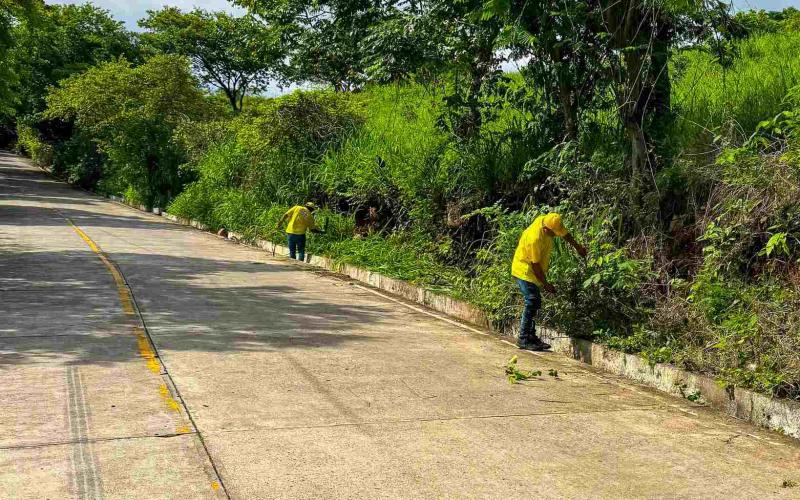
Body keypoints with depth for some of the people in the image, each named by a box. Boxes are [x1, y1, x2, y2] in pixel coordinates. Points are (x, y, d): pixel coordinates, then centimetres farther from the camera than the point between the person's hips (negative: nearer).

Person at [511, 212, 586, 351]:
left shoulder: (544, 220, -8)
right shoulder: (534, 239, -33)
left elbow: (564, 233, 11)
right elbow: (535, 265, -24)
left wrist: (577, 246, 21)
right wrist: (545, 284, -15)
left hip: (533, 272, 9)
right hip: (524, 271, -9)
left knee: (535, 303, 11)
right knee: (532, 302, -15)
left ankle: (531, 336, 18)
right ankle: (523, 339, -10)